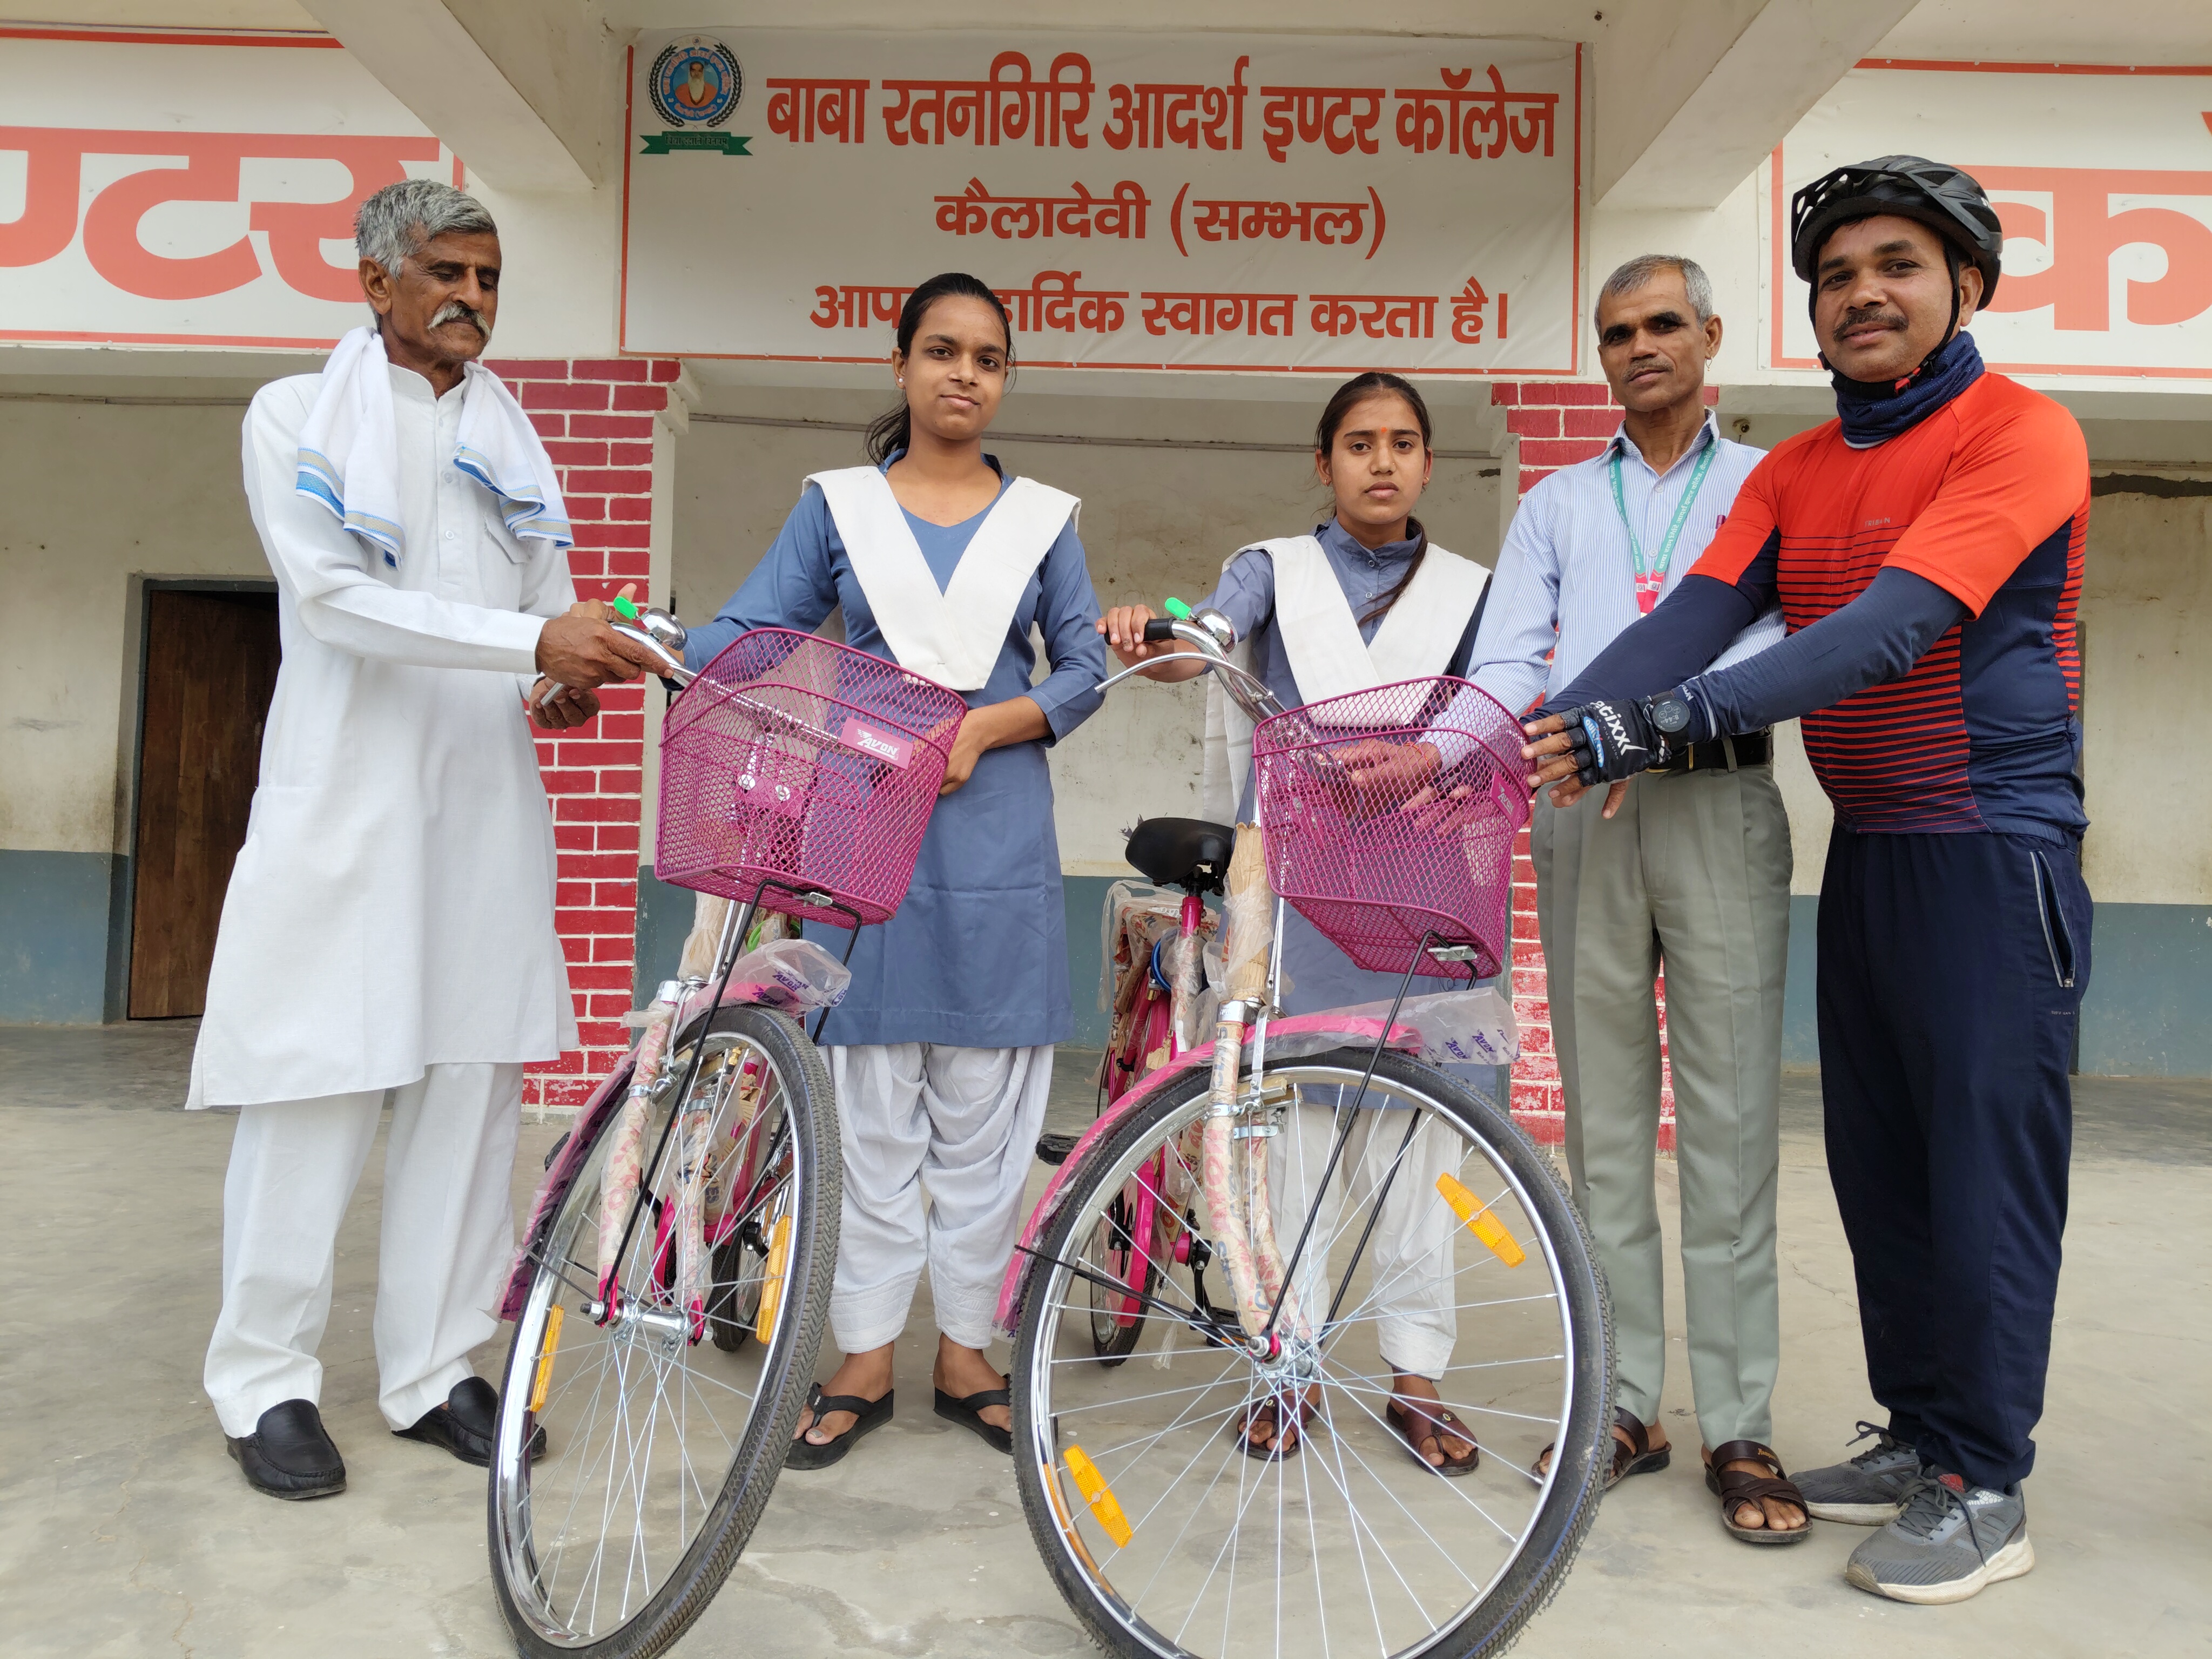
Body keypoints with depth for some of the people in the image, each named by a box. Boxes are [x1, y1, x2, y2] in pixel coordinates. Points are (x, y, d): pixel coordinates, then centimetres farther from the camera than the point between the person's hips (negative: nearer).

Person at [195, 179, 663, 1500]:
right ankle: (267, 1380, 12)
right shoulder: (298, 417, 5)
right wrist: (531, 641, -22)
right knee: (318, 1086, -3)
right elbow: (335, 594, -11)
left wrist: (574, 682, -6)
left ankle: (434, 1372, 14)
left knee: (473, 1082, 4)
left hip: (485, 800, 4)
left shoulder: (512, 438, 19)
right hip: (346, 798, -4)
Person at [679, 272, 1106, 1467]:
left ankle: (965, 1353, 18)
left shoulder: (1040, 518, 10)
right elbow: (741, 638, 3)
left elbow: (1085, 668, 5)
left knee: (984, 1104, 5)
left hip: (997, 839, 1)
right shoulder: (838, 507, 9)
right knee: (873, 1102, 3)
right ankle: (865, 1360, 15)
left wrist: (981, 728, -11)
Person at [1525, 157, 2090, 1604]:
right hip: (1867, 847, 7)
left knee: (1989, 1170, -1)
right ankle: (1919, 1433, 27)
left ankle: (1987, 1488, 14)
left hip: (1992, 851, -6)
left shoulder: (2018, 435, -10)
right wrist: (1562, 721, -22)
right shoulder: (1798, 470, 10)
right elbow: (1699, 610, -5)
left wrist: (1674, 717, -35)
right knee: (1878, 1163, 12)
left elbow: (1894, 625, -25)